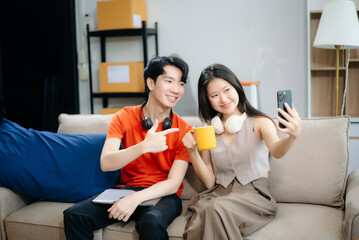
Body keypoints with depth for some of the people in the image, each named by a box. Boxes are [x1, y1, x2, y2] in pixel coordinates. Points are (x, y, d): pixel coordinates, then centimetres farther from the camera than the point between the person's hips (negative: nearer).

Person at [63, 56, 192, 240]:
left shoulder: (183, 130, -5)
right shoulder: (124, 117, -1)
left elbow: (174, 183, -10)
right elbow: (106, 163, -15)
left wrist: (136, 198, -26)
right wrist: (144, 146, -31)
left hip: (163, 195, -2)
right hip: (126, 188, 2)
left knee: (152, 223, -36)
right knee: (74, 215, -19)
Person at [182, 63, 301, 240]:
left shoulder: (259, 122, 3)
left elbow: (276, 151, -20)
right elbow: (209, 182, 9)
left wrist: (292, 136, -43)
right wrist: (192, 151, -5)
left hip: (254, 193, -2)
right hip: (219, 193, 2)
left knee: (218, 208, -35)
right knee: (198, 223, -32)